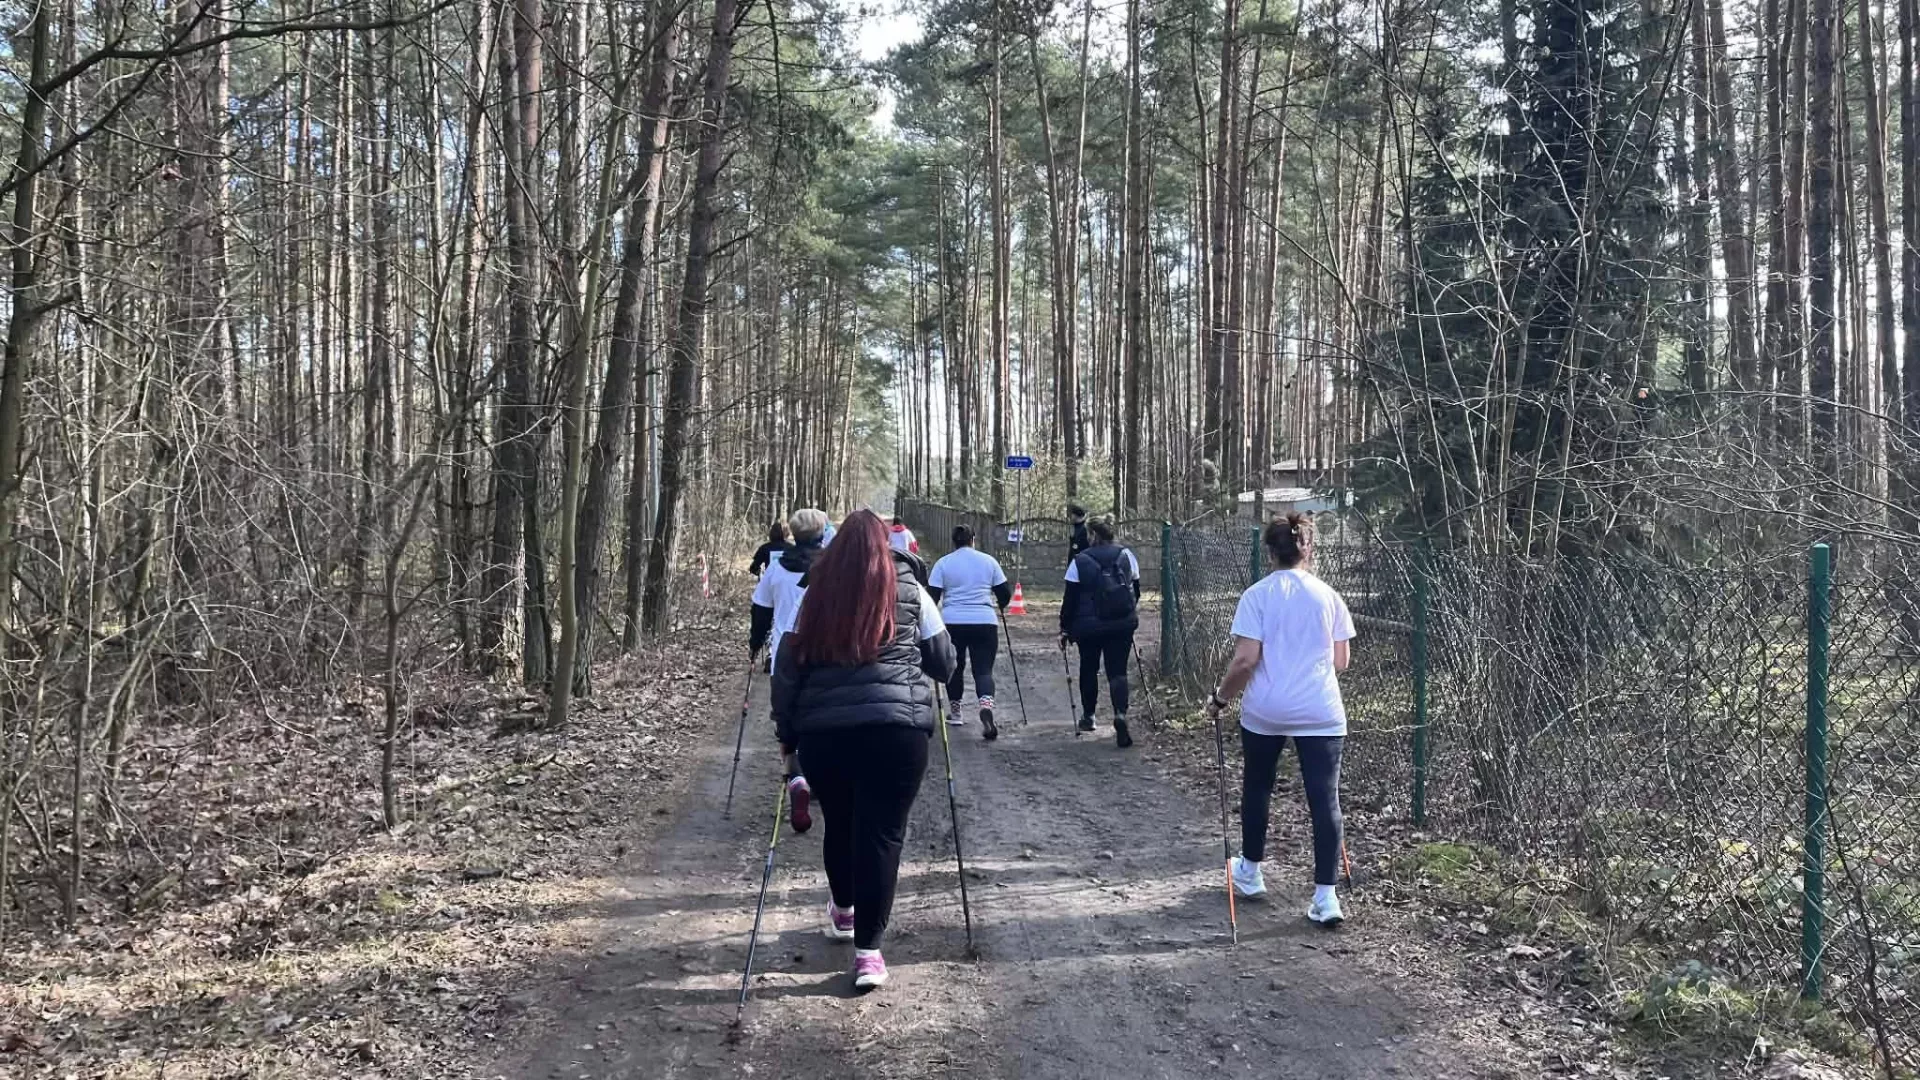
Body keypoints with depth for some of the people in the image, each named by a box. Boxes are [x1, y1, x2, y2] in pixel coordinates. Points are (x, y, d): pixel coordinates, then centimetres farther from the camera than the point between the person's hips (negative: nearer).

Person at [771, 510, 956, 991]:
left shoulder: (816, 595, 7)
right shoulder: (910, 592, 6)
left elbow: (787, 666, 6)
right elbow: (944, 663, 13)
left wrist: (786, 729, 14)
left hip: (822, 729, 2)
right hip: (896, 726, -2)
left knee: (839, 824, 19)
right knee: (882, 831, 2)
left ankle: (843, 911, 42)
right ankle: (867, 949, -1)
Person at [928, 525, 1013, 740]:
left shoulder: (943, 563, 2)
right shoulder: (988, 561, 6)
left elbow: (932, 595, -2)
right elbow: (1005, 593, 10)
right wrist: (1000, 606, 30)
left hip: (952, 623, 0)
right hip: (985, 623, 0)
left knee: (954, 667, 18)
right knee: (984, 669, 0)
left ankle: (955, 712, 28)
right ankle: (986, 706, -26)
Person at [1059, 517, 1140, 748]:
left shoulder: (1079, 562, -6)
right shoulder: (1126, 556, 3)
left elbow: (1070, 599, -5)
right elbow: (1136, 589, 11)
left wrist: (1065, 628, 2)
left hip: (1088, 625, -2)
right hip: (1122, 624, 2)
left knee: (1088, 669, 17)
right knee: (1118, 671, 2)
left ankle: (1088, 716, 27)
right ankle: (1120, 714, -20)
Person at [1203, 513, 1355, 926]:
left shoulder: (1257, 596, -6)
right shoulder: (1328, 596, 2)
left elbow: (1245, 661, -11)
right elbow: (1341, 662, 6)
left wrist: (1220, 698, 3)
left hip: (1265, 711, 0)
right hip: (1320, 714, 1)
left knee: (1257, 788, 19)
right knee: (1324, 799, 0)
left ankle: (1250, 872, 35)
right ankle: (1326, 896, -3)